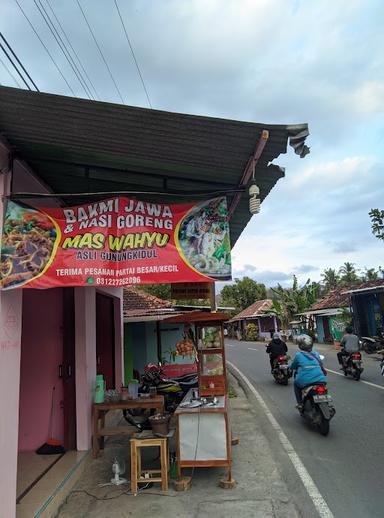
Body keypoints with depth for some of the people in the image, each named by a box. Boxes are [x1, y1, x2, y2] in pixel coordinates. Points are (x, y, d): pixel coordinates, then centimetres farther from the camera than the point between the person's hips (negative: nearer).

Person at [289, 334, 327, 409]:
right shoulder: (316, 353, 11)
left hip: (305, 381, -3)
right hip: (320, 380, 3)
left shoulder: (298, 355, 1)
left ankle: (300, 403, 19)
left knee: (296, 383, 29)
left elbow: (292, 367, 14)